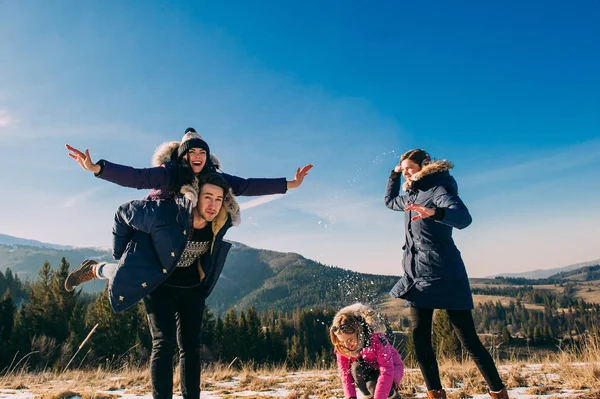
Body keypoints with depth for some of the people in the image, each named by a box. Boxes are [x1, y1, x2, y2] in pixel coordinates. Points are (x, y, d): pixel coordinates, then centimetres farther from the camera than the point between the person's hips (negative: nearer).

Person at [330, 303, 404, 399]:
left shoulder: (376, 337, -34)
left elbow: (387, 371, -35)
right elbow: (344, 371, -16)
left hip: (391, 366, -3)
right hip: (368, 370, 3)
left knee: (373, 386, -32)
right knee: (356, 368, -30)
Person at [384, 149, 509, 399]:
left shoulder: (438, 189, -9)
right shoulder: (411, 195, 16)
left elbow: (463, 217, -29)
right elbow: (389, 201, 38)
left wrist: (434, 212, -48)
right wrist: (394, 174, 25)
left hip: (444, 275, -8)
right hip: (418, 275, 8)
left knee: (468, 340, -3)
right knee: (419, 339, 2)